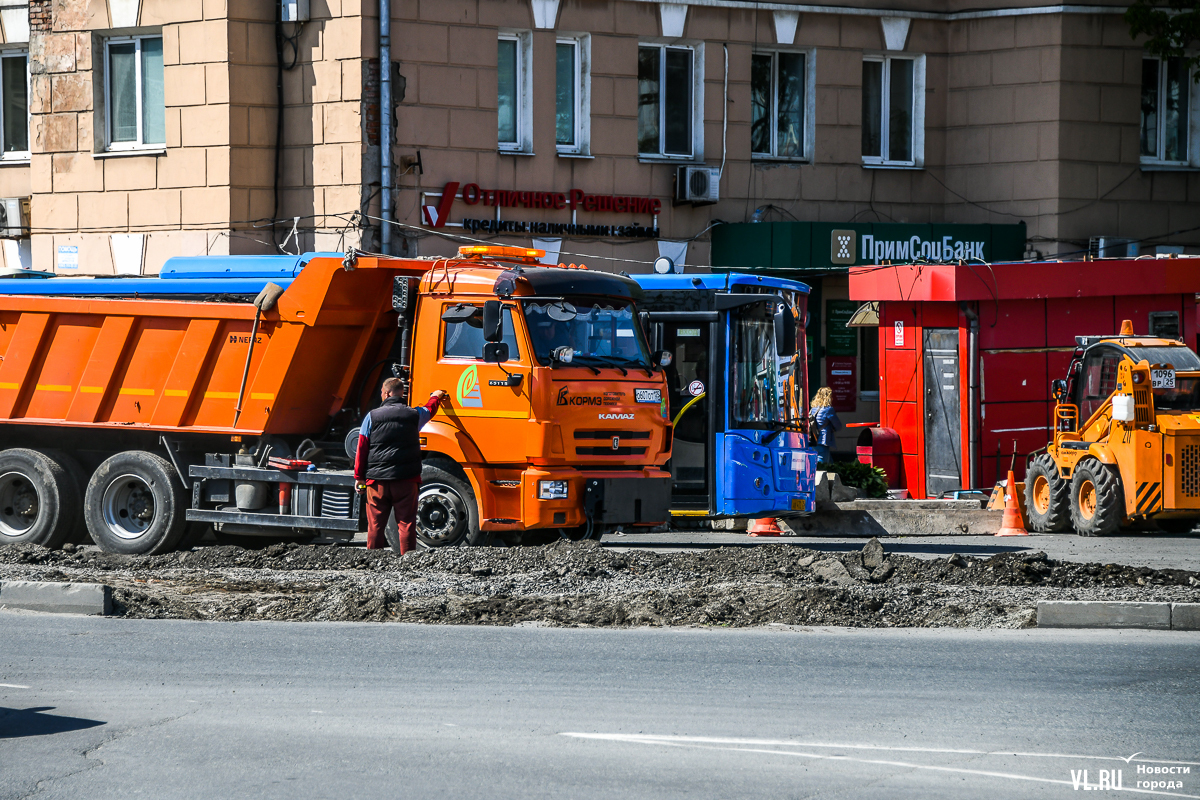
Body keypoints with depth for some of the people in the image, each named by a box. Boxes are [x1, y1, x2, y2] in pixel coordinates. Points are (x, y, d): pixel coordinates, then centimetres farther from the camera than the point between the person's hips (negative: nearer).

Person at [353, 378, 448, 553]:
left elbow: (362, 448, 1)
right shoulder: (414, 415, 4)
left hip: (377, 480, 0)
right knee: (407, 523, 3)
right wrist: (436, 397, 52)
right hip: (406, 480, 0)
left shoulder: (372, 416, -1)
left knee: (375, 524, 5)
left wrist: (359, 476, 9)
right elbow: (429, 410, 29)